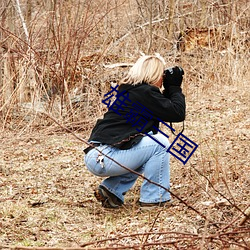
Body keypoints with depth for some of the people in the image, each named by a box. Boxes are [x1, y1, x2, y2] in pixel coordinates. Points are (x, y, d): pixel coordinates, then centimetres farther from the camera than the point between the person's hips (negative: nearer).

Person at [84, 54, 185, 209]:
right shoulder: (145, 92, -8)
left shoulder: (129, 90, 21)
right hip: (105, 158, -10)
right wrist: (175, 87, 5)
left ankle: (111, 190, 16)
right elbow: (178, 113, -7)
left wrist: (170, 89, 20)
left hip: (94, 156, 10)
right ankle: (153, 199, 2)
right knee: (160, 143, -4)